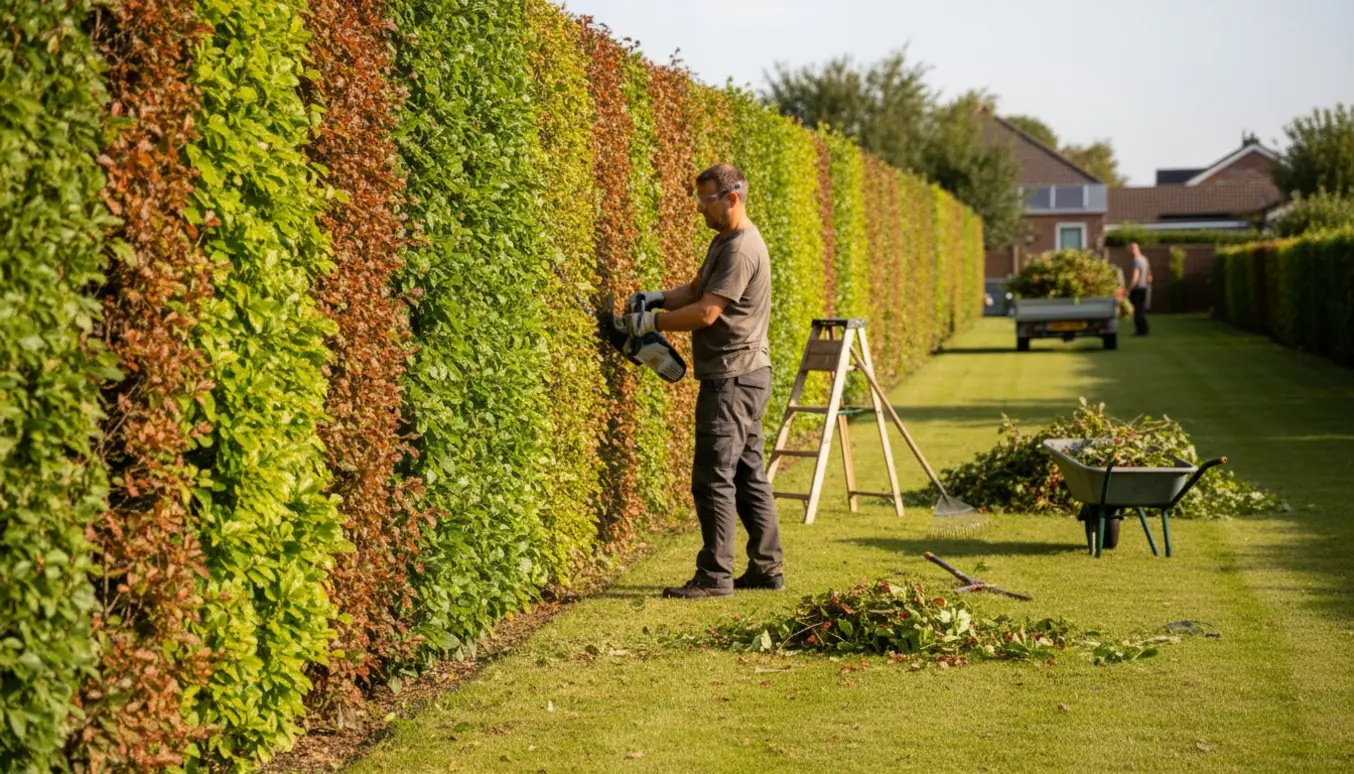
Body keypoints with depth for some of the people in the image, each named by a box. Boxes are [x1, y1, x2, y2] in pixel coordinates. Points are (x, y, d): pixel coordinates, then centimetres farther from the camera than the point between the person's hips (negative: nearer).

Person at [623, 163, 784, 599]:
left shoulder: (741, 249, -18)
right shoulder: (724, 241, 15)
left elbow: (706, 312, -22)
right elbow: (697, 290, 20)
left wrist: (652, 322, -15)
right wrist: (658, 298, 2)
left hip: (733, 378, -11)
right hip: (743, 378, 11)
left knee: (714, 477, -8)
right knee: (748, 473, 13)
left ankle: (714, 576, -5)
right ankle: (767, 567, 18)